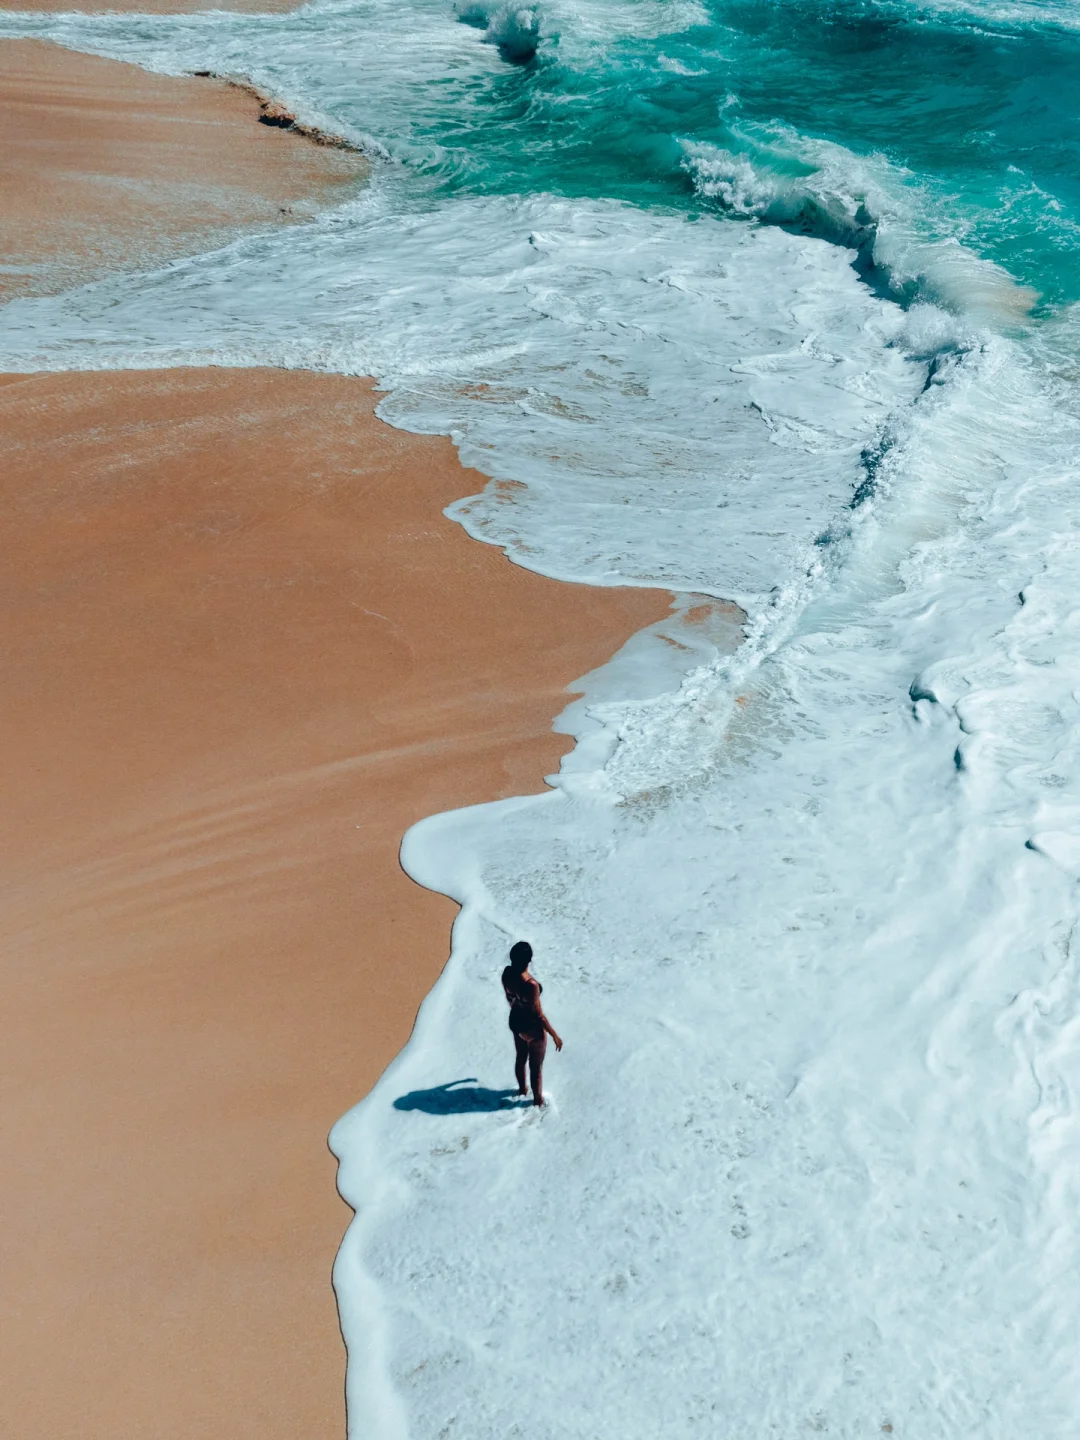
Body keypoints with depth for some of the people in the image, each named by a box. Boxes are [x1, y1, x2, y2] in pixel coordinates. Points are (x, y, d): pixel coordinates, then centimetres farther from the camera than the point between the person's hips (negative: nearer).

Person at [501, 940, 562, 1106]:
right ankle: (537, 1099, 42)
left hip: (515, 1022, 6)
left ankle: (522, 1089, 56)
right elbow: (538, 1014, -27)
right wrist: (554, 1035, -13)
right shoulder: (531, 985, -39)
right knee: (536, 1066, 19)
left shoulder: (507, 973, -19)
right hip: (532, 1028, -6)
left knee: (520, 1057, 32)